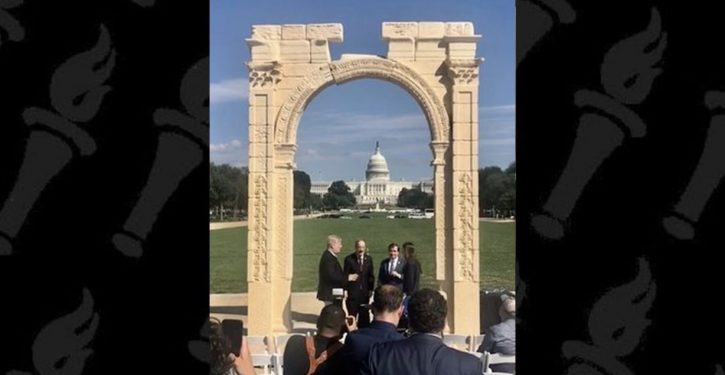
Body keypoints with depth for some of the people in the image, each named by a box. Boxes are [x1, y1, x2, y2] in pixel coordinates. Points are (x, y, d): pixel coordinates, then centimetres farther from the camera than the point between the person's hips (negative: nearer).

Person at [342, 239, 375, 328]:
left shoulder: (369, 259, 5)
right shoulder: (349, 259, -5)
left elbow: (371, 275, 10)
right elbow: (345, 275, -3)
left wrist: (371, 289, 4)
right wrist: (346, 289, -8)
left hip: (365, 292, 3)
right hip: (352, 292, -3)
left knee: (364, 317, 7)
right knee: (352, 315, 2)